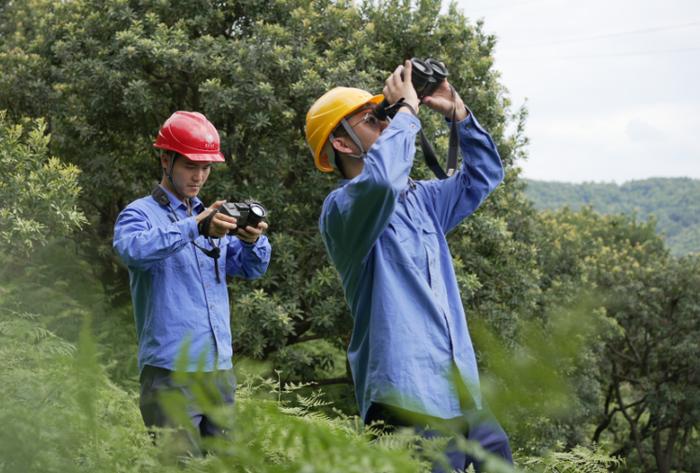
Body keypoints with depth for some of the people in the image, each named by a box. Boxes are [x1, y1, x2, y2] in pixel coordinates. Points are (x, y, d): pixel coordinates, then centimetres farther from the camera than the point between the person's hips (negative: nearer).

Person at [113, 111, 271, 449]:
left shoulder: (212, 217, 18)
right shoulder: (141, 214, -1)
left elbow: (251, 268, 12)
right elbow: (132, 249, -24)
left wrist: (253, 240, -11)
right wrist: (195, 227, -34)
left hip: (219, 369, 6)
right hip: (170, 372, -6)